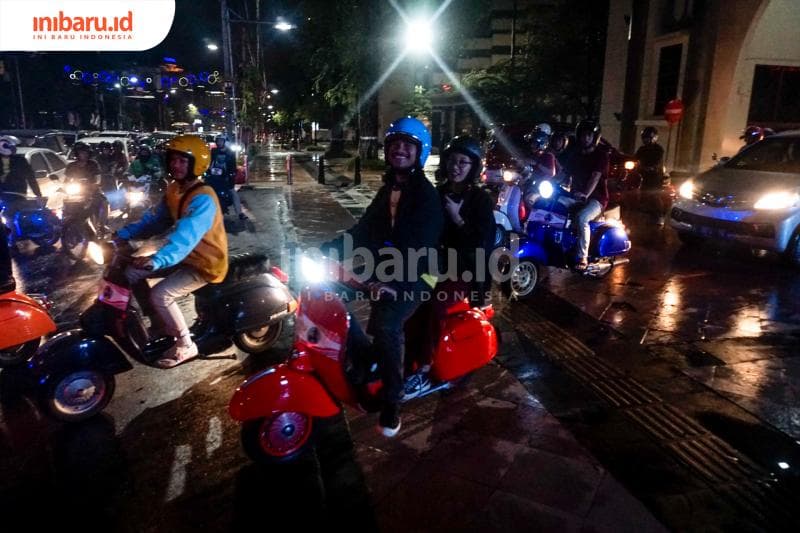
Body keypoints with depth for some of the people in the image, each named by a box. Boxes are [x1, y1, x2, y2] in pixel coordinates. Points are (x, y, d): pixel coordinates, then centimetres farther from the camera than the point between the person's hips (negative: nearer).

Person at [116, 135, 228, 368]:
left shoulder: (203, 198, -27)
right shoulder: (174, 189, 4)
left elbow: (186, 235, -41)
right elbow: (155, 219, 9)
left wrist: (157, 260, -55)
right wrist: (123, 233, -4)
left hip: (206, 263, -9)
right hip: (185, 257, 10)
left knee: (160, 295, -25)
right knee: (133, 272, 8)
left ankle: (186, 345, -4)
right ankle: (160, 325, 20)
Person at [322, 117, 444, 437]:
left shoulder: (426, 194, -10)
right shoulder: (388, 189, 15)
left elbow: (421, 245, -21)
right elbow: (366, 228, 10)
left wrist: (394, 280, -33)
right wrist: (334, 247, -5)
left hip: (415, 273, -8)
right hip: (383, 267, 8)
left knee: (386, 324, -31)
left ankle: (392, 400, -14)